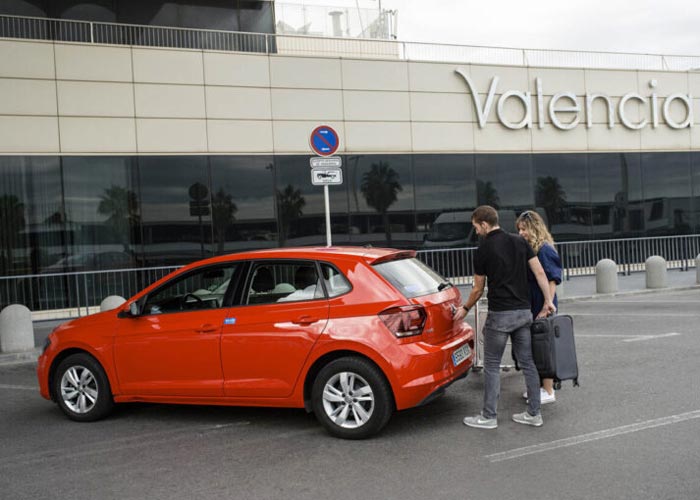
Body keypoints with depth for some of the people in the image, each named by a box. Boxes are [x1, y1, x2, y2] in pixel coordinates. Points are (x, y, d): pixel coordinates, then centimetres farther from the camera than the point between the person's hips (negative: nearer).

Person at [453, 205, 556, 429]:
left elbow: (478, 289, 1)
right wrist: (548, 301, 7)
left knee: (492, 365, 4)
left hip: (500, 314, -6)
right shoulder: (519, 241, 6)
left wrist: (465, 309, 17)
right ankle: (534, 413, 16)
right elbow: (539, 272, 1)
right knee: (527, 362, 11)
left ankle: (489, 416, 9)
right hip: (524, 312, 6)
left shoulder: (483, 250, -7)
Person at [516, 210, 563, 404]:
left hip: (542, 306, -8)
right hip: (531, 306, 8)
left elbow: (552, 281, -17)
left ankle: (548, 391, 10)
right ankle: (542, 386, 26)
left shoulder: (544, 250, -15)